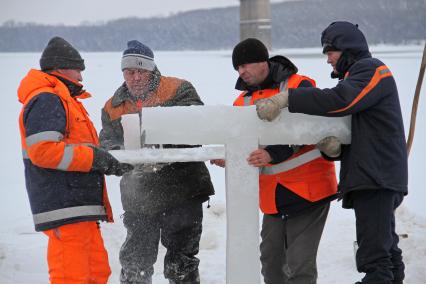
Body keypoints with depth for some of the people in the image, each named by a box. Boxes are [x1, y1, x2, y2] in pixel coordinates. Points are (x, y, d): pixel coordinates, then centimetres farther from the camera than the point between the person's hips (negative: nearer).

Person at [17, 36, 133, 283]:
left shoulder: (63, 100, 25)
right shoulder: (45, 100, -10)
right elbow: (43, 150, -21)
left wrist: (108, 161, 11)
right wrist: (95, 157, -17)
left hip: (80, 208, 11)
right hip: (65, 209, -11)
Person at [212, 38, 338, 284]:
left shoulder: (299, 87, -9)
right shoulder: (243, 101, 11)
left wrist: (273, 154, -34)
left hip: (308, 189, -7)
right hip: (272, 196, 7)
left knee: (299, 263, -10)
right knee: (271, 261, 12)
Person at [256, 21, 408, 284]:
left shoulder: (372, 70, -5)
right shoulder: (354, 78, 25)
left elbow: (339, 101, -23)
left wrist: (285, 98, -26)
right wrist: (334, 148, -8)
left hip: (377, 177, -11)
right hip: (377, 179, 11)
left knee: (375, 255, -15)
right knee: (386, 249, 14)